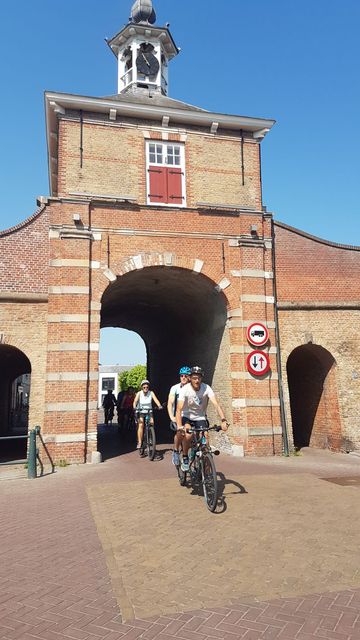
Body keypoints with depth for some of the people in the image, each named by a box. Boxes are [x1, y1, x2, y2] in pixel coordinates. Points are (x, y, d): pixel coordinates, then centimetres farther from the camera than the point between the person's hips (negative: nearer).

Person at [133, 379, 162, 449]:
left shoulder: (151, 393, -9)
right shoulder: (139, 393, -11)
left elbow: (156, 400, -21)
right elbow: (135, 401, -23)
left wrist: (159, 406, -40)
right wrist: (134, 407, -44)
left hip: (149, 411, 2)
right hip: (140, 412, -1)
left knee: (152, 422, -20)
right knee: (141, 425, -20)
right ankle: (139, 442, -17)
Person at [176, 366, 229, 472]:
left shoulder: (206, 388, -19)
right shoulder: (185, 389, -22)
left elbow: (216, 404, -29)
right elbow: (179, 409, -30)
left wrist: (223, 420, -44)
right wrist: (179, 426, -45)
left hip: (200, 418, 2)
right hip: (187, 417, -2)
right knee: (188, 435, -29)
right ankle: (185, 458, -4)